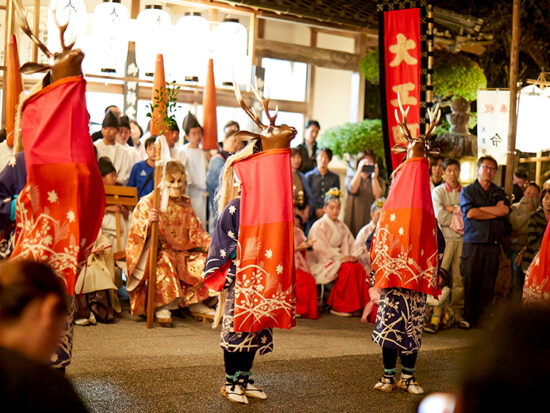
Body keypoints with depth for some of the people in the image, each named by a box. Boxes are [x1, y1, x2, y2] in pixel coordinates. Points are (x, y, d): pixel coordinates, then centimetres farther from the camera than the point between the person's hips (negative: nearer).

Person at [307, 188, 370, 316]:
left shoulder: (341, 226, 17)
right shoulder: (319, 226, -5)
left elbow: (350, 244, 13)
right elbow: (322, 249, -13)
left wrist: (352, 256, -9)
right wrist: (341, 258, -20)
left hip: (338, 259, 6)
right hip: (322, 263, -6)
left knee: (359, 268, -22)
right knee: (347, 268, -31)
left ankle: (359, 305, -19)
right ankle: (339, 307, -24)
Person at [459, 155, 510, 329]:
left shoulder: (499, 192, 18)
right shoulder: (467, 191, 8)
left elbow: (505, 210, -1)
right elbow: (469, 213, -9)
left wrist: (479, 209, -6)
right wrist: (496, 211, -5)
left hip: (494, 244, 3)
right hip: (473, 244, -3)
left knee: (488, 284, 0)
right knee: (470, 282, -4)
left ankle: (483, 318, 6)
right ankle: (468, 318, 3)